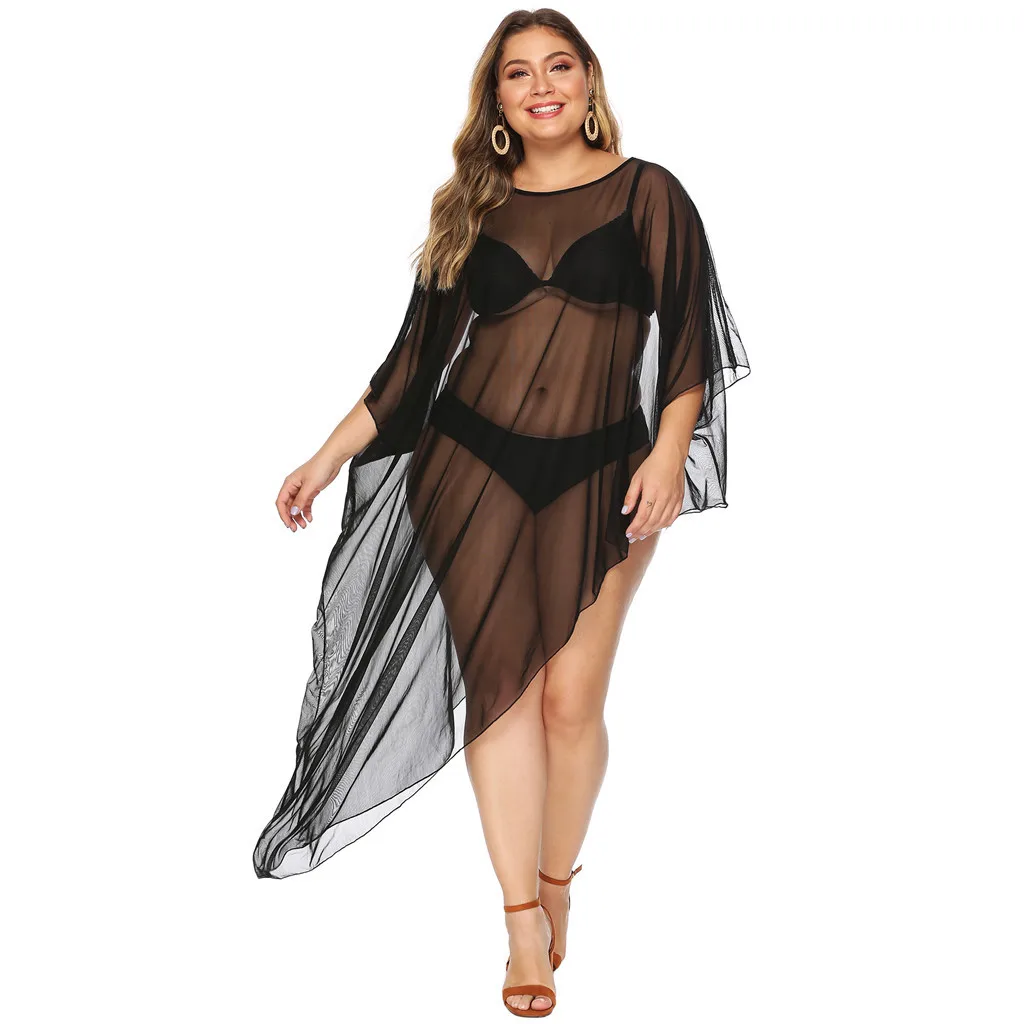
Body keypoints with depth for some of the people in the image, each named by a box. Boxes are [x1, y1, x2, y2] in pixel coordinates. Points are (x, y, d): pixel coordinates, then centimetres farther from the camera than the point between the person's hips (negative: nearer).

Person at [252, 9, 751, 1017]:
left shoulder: (647, 194, 4)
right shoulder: (472, 208, 11)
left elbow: (687, 338, 0)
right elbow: (418, 352, 12)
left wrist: (668, 453, -15)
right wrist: (329, 458, 9)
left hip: (597, 477, -2)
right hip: (472, 469, 2)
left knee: (570, 696, -4)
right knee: (498, 683, -2)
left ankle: (557, 884, 21)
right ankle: (524, 922, 7)